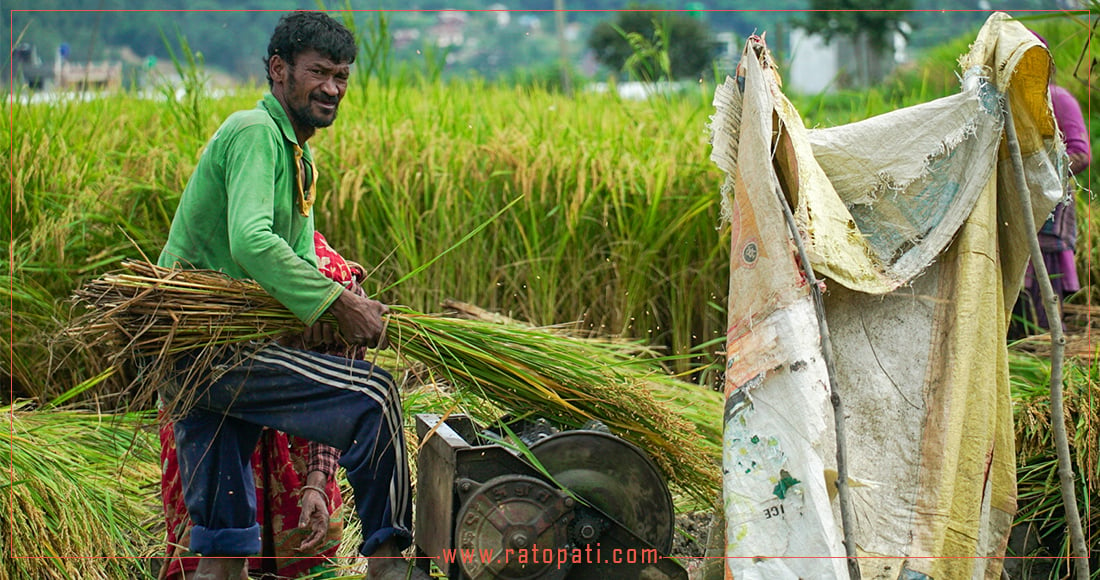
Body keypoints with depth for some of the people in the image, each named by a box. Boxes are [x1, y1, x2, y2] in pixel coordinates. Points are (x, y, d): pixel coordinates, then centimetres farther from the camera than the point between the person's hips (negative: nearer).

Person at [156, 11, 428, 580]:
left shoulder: (299, 157, 22)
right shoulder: (254, 132, -11)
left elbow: (300, 256, 12)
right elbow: (251, 243, -26)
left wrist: (319, 314, -10)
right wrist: (335, 303, -26)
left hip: (193, 360, 10)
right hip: (210, 348, -10)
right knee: (370, 393, -17)